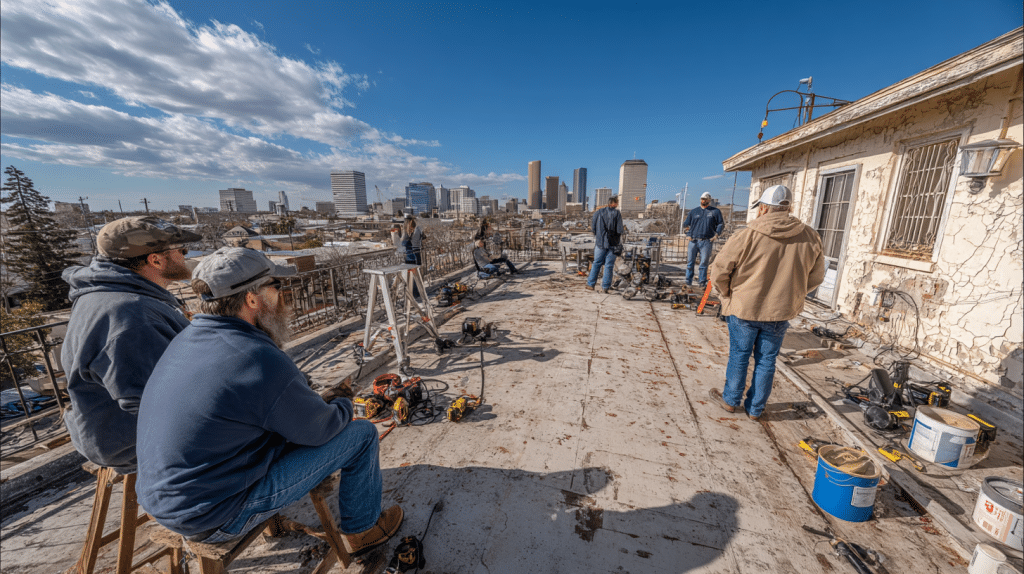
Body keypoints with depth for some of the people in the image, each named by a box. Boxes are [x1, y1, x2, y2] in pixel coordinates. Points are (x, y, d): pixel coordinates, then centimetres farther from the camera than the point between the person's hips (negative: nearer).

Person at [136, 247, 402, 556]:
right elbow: (319, 430, -15)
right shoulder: (261, 362, -31)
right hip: (216, 519, -8)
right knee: (362, 434, -4)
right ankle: (362, 529, 22)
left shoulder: (186, 340, -2)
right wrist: (342, 405, 4)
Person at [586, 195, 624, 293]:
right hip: (613, 243, -2)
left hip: (600, 242, 2)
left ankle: (591, 284, 15)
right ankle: (605, 287, 5)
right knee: (609, 266, 4)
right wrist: (624, 230, 11)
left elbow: (593, 228, 1)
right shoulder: (617, 213, -7)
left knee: (596, 264, 13)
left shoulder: (598, 212, 0)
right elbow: (619, 230, -10)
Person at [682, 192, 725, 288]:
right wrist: (689, 233, 0)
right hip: (693, 241, 1)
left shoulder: (715, 211, 12)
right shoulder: (693, 211, 15)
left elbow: (721, 224, 16)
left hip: (706, 241, -1)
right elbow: (686, 224, 17)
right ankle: (688, 282, 10)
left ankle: (702, 282, 6)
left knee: (704, 263, -2)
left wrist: (716, 234, 1)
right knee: (690, 262, 1)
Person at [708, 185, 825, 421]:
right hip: (781, 313, 3)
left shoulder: (746, 235, -16)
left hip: (743, 309, -3)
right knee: (766, 361, 15)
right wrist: (788, 295, 18)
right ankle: (755, 408, 28)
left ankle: (731, 400, 29)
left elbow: (719, 271, -14)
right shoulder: (810, 238, -2)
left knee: (739, 357, 13)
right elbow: (815, 278, 7)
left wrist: (728, 294, 3)